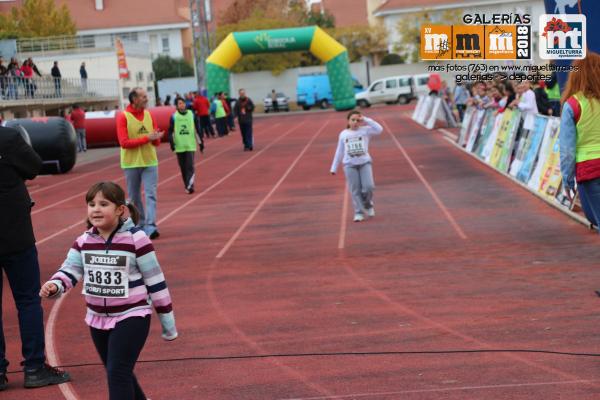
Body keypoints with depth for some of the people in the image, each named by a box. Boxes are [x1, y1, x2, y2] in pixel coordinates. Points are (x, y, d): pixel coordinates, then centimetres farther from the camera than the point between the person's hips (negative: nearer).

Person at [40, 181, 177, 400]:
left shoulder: (136, 239, -15)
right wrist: (54, 286, -32)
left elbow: (155, 281, -10)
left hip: (132, 316, -6)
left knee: (118, 372, -15)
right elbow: (69, 271, -8)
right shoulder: (84, 241, 0)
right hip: (98, 319, 6)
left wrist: (167, 320, -5)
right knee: (116, 374, 19)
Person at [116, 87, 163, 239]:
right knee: (134, 197, 7)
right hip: (131, 164, -2)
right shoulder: (123, 117, -7)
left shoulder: (149, 115, 6)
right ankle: (140, 225, 21)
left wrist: (156, 138, -17)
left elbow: (156, 142, 8)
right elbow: (124, 142, -15)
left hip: (150, 162, 2)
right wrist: (147, 138, -19)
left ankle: (150, 226, -12)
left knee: (150, 195, -8)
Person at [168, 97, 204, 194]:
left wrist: (201, 142, 9)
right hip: (179, 146, 1)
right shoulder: (174, 117, 1)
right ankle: (187, 186, 20)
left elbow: (197, 129, 9)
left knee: (190, 166, -11)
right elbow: (170, 131, 3)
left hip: (190, 145, -1)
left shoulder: (191, 114, 4)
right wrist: (172, 143, -9)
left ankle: (190, 186, -16)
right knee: (183, 167, 8)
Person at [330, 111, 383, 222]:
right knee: (355, 190, -3)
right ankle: (358, 213, 3)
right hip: (350, 164, 1)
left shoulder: (365, 130, 2)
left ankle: (368, 205, 18)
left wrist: (366, 120, -11)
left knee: (368, 187, -11)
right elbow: (339, 151, 14)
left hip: (364, 162, -1)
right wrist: (334, 167, 14)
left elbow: (379, 129, -15)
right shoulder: (343, 134, 9)